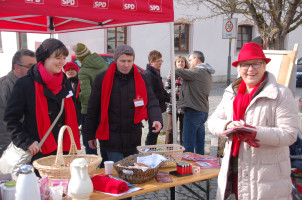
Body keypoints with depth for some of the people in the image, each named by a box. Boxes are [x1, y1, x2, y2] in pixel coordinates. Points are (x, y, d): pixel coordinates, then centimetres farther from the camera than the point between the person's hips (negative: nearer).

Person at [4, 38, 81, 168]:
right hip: (39, 153, -5)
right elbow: (10, 118, -5)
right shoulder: (25, 84, -6)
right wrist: (27, 142, -13)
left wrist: (75, 145, 12)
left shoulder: (65, 83, 12)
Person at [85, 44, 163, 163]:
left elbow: (151, 102, -2)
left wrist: (157, 119, -24)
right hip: (110, 138, -3)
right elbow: (92, 108, 3)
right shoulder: (102, 79, -2)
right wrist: (90, 135, 5)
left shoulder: (141, 79, 3)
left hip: (133, 139, 3)